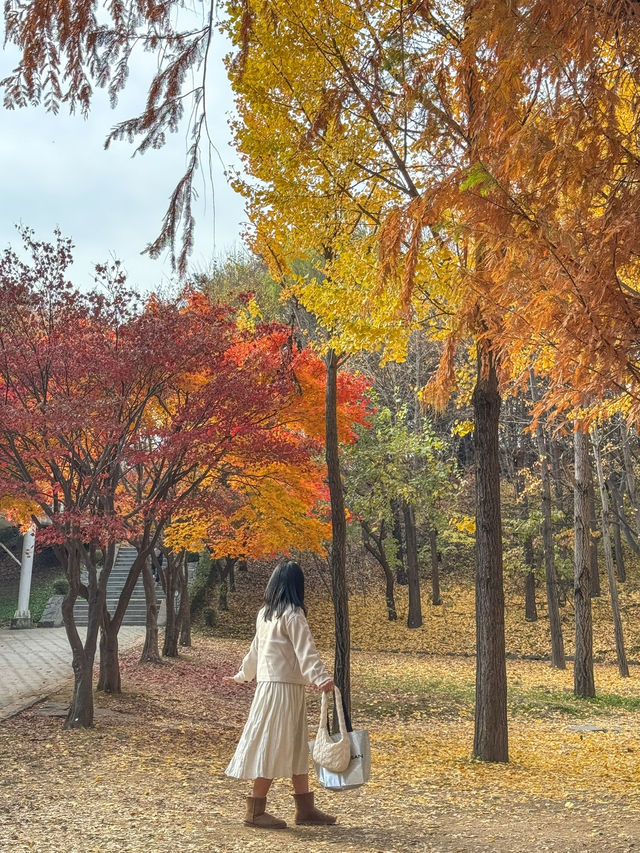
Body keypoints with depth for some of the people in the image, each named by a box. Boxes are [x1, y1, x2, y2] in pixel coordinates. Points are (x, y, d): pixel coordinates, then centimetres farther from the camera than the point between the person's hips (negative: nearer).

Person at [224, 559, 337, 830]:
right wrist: (321, 678, -34)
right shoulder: (292, 614, -12)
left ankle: (305, 808, 18)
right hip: (284, 688, -9)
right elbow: (305, 650, -24)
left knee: (296, 747, 13)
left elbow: (255, 649, 23)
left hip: (267, 685, 9)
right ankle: (255, 811, 7)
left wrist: (242, 675, 37)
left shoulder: (265, 614, 12)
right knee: (273, 747, -1)